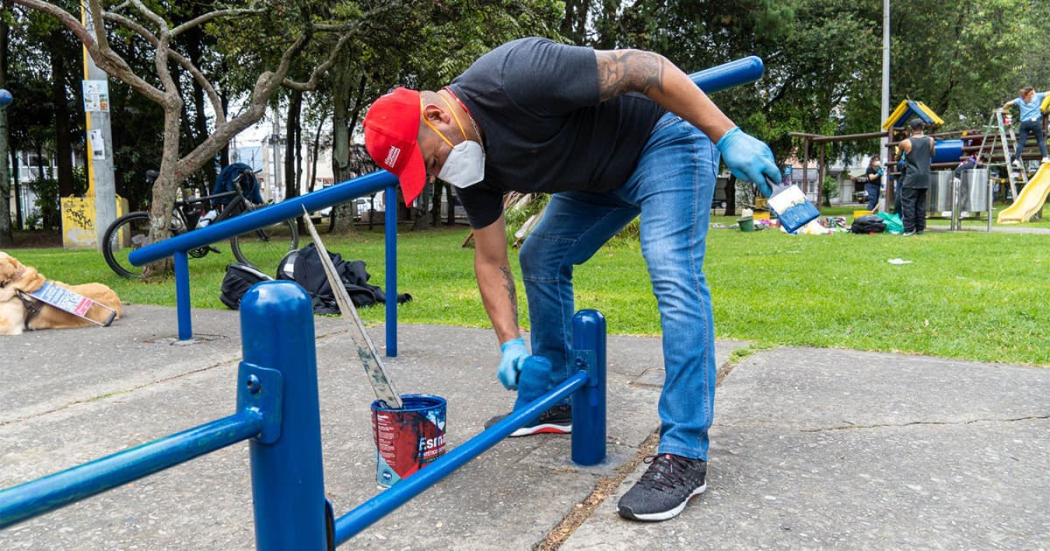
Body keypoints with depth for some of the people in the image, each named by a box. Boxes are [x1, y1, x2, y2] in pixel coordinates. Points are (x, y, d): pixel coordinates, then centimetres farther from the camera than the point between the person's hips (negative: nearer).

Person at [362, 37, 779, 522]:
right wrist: (510, 342, -12)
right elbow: (491, 260, -2)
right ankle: (549, 403, 21)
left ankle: (684, 454, -17)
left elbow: (645, 67, -29)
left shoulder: (515, 75, -33)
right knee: (539, 261, 8)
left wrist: (727, 137, -29)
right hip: (601, 176, 9)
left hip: (666, 138, -8)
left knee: (673, 275, -22)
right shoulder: (466, 161, -8)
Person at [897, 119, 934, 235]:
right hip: (924, 177, 4)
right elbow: (932, 155, 20)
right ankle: (920, 228, 14)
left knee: (908, 202, -2)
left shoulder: (905, 142, -7)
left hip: (911, 177, -4)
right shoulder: (930, 140, 3)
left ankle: (909, 229, -8)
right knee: (921, 203, 11)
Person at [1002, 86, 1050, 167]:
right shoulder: (1037, 96, 13)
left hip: (1024, 123, 2)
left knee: (1021, 142, -2)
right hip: (1035, 121, -2)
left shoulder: (1020, 100, 16)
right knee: (1041, 140, 4)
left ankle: (1016, 159, -11)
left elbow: (1008, 103, 10)